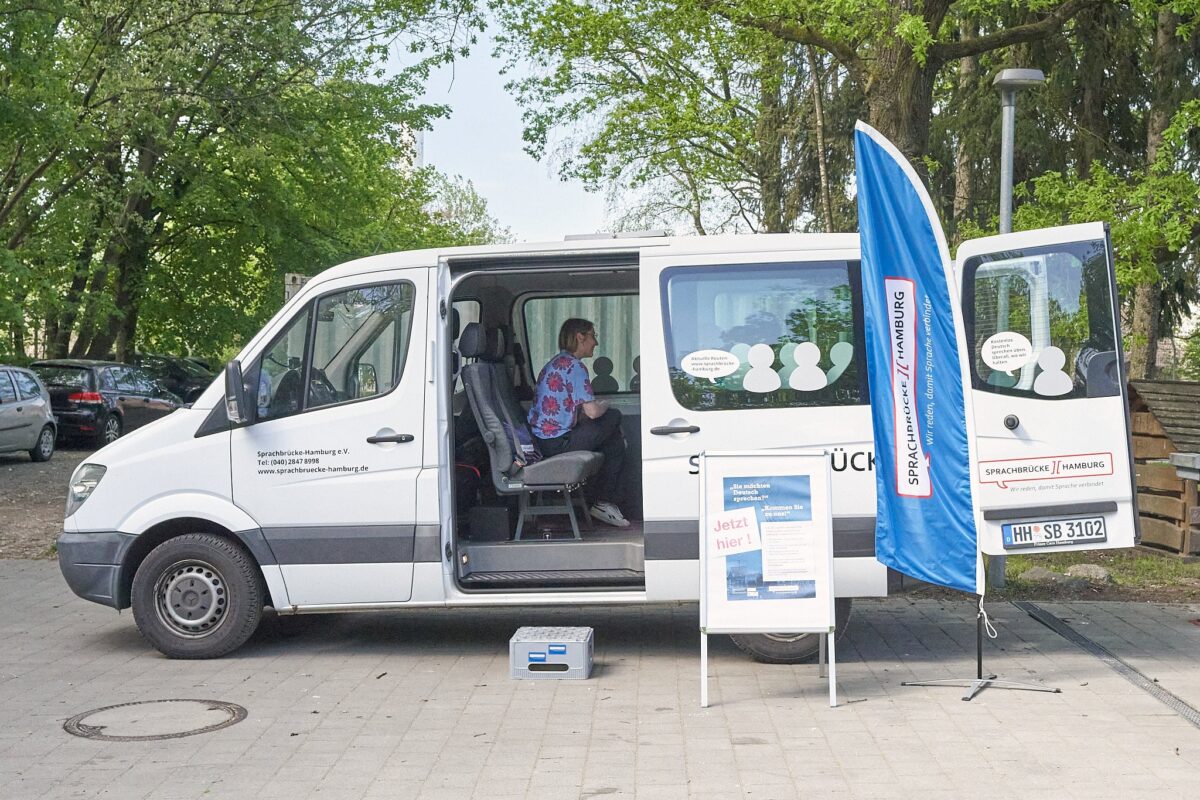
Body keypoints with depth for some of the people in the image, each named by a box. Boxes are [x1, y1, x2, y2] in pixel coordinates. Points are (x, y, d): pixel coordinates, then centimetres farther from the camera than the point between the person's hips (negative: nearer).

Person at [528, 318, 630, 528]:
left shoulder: (554, 363, 17)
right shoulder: (574, 366, -14)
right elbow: (592, 411, -19)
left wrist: (599, 407, 13)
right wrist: (604, 405, 5)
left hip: (541, 439, 10)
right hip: (558, 443, -10)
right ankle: (603, 503, 12)